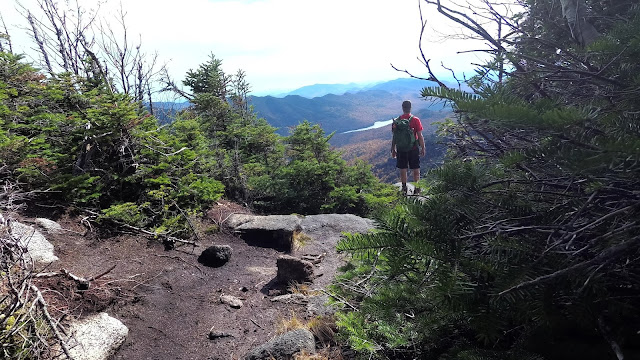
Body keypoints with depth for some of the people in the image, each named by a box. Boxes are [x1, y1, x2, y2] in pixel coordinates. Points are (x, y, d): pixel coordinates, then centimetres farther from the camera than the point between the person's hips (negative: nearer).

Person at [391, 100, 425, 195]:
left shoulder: (397, 121, -2)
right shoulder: (415, 120, -7)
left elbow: (394, 137, 0)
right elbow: (420, 136, -7)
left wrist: (393, 149, 9)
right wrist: (423, 148, 3)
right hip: (414, 148, -1)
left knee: (403, 170, 10)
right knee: (416, 170, 8)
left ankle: (404, 189, 15)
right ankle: (416, 189, 12)